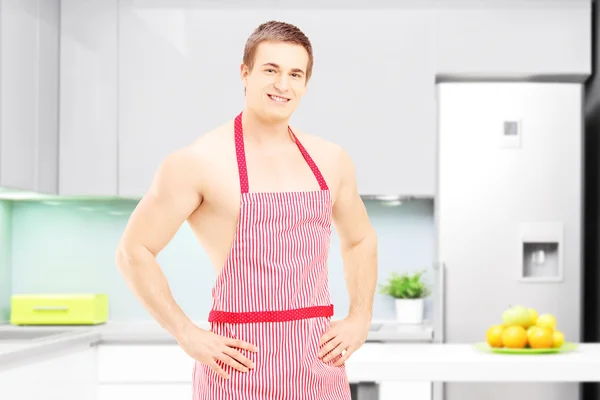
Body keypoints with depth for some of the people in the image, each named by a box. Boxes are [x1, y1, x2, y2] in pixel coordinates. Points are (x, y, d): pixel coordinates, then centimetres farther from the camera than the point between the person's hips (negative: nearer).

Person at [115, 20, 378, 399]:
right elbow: (133, 251, -4)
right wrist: (187, 334, -9)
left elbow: (361, 239, 24)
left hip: (319, 362, 4)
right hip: (242, 362, -4)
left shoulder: (331, 160, 9)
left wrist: (360, 319, 11)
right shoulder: (199, 161, -6)